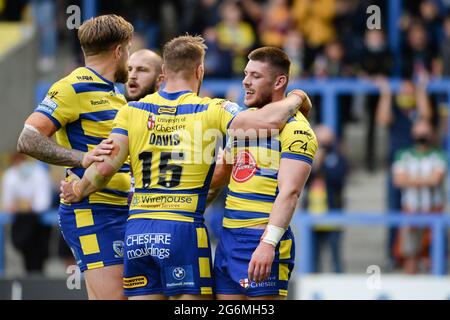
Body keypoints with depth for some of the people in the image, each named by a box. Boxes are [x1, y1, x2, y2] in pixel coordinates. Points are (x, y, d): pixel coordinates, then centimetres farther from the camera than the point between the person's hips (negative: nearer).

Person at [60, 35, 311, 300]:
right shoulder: (211, 111, -2)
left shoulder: (132, 111, 7)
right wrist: (295, 99, 8)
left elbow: (105, 166, 1)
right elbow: (269, 120, -13)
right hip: (183, 229, -4)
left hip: (137, 231, 4)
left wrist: (78, 191, 21)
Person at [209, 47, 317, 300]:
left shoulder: (295, 129, -10)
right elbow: (221, 173, 30)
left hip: (263, 241, -8)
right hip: (228, 238, 8)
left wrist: (268, 243, -30)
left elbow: (289, 192, -20)